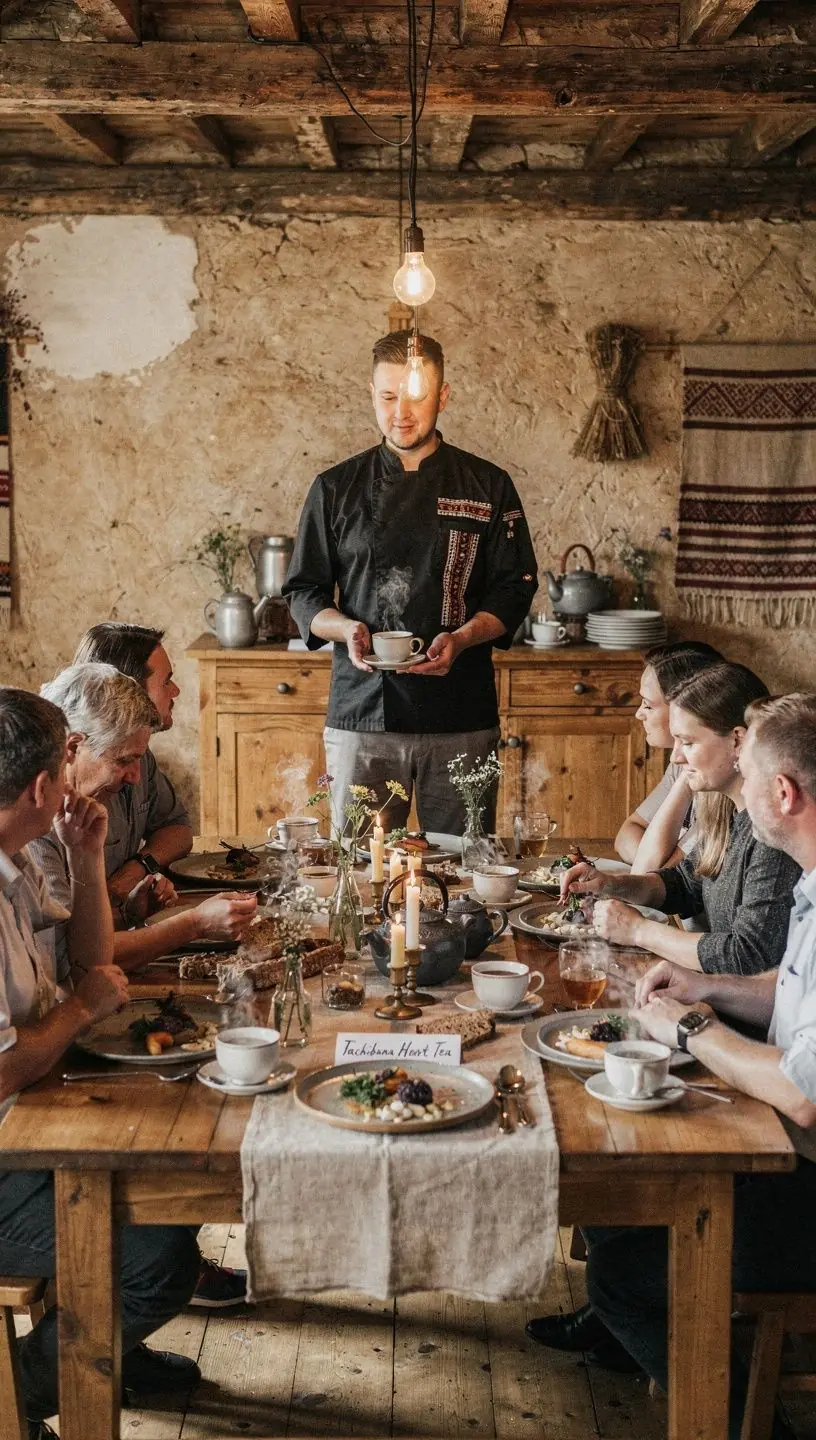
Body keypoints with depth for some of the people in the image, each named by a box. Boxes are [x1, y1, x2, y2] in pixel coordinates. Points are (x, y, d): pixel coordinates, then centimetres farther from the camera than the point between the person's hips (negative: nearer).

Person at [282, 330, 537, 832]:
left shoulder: (488, 487, 5)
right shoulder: (336, 488, 7)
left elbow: (514, 589, 5)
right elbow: (304, 592, 10)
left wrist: (462, 638, -13)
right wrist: (346, 628, -11)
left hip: (462, 718, 0)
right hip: (362, 713, 0)